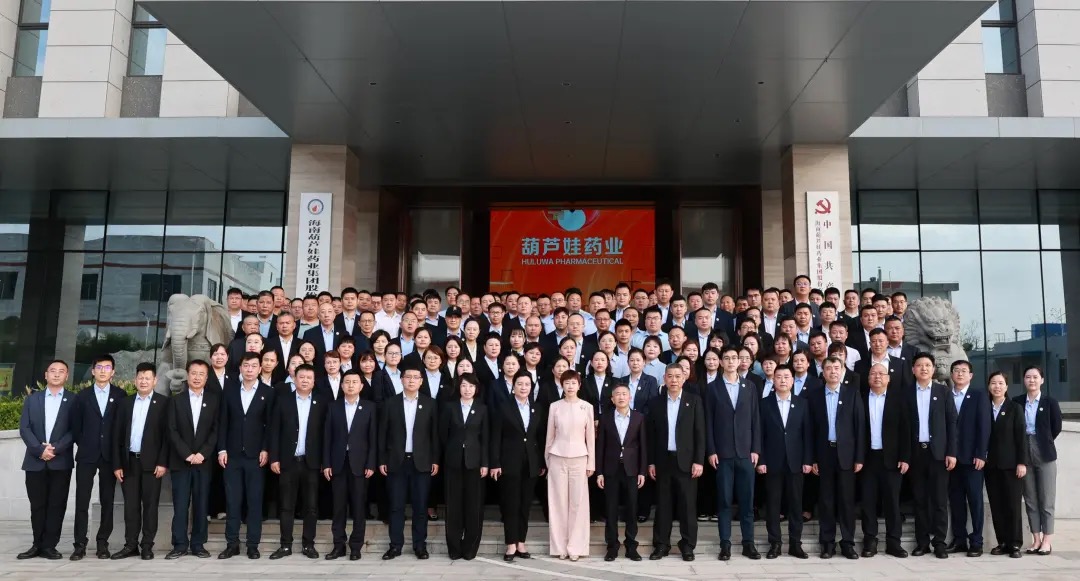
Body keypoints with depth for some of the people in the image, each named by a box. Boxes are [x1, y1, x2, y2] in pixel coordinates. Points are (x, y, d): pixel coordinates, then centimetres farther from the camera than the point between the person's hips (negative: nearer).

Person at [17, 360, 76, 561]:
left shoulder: (73, 400, 4)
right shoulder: (32, 399, 11)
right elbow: (24, 428, 2)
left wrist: (55, 448, -15)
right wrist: (39, 449, -11)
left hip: (61, 462, -2)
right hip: (35, 461, 2)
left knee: (56, 505, 0)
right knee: (37, 505, 7)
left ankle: (49, 545, 7)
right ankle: (38, 544, 17)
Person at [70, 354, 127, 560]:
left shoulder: (120, 395, 3)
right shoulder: (82, 396, 7)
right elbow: (75, 425, 9)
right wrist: (83, 445, 4)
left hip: (110, 455, 0)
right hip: (86, 455, 1)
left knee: (107, 501, 4)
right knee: (82, 501, 0)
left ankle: (103, 542, 11)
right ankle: (80, 544, 5)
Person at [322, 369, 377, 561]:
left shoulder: (369, 407, 2)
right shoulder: (334, 407, 7)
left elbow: (373, 438, 0)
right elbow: (327, 437, 5)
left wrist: (371, 464, -7)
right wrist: (326, 464, -2)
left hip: (359, 463, -1)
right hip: (338, 463, 2)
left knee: (359, 506, 2)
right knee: (339, 506, 5)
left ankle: (356, 546, 10)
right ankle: (339, 545, 13)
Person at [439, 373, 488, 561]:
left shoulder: (482, 409, 4)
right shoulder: (449, 406, 3)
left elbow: (485, 438, 1)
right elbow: (442, 434, 5)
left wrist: (484, 463, -4)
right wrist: (450, 453, 3)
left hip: (474, 460, 0)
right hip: (453, 461, 0)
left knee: (474, 505, 2)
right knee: (453, 505, 3)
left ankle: (470, 548, 11)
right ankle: (454, 547, 12)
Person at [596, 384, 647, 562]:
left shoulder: (639, 417, 2)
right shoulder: (605, 419, 3)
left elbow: (643, 445, 1)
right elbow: (600, 447, 3)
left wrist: (642, 471, -3)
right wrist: (599, 472, -2)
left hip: (631, 470, 0)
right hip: (611, 470, 0)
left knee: (632, 509, 5)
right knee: (611, 510, 4)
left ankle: (631, 546, 15)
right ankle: (612, 546, 13)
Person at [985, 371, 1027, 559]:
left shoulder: (1015, 408, 2)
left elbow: (1021, 436, -3)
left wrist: (1022, 462, -10)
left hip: (1011, 464, -3)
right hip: (991, 465, 3)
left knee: (1012, 505, -1)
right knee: (996, 505, 4)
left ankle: (1015, 544, 5)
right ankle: (1002, 542, 11)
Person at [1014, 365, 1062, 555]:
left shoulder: (1050, 402, 0)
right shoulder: (1016, 402, 5)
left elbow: (1056, 427, 3)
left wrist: (1043, 443, 7)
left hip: (1045, 454, -2)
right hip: (1024, 454, 2)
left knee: (1046, 499, 0)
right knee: (1030, 499, 6)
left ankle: (1047, 540, 6)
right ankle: (1036, 539, 12)